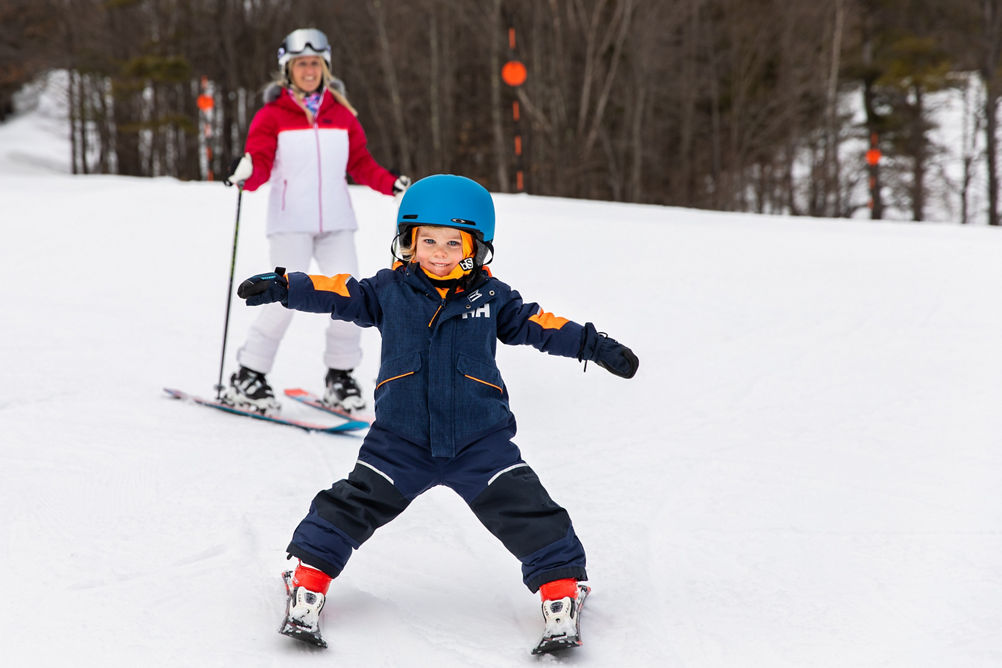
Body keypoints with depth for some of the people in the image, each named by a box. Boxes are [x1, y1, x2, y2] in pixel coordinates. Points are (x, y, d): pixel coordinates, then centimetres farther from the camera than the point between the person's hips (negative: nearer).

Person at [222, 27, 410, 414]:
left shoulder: (341, 114, 11)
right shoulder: (272, 115, 0)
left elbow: (361, 163, 13)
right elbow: (260, 162, -9)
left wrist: (392, 184, -1)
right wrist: (246, 175, -31)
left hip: (336, 222, 4)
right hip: (290, 223, -4)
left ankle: (340, 376, 14)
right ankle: (247, 378, 0)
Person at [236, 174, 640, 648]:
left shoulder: (490, 296, 3)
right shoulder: (389, 290, 2)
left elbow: (535, 324, 10)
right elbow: (338, 294, 6)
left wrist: (593, 345, 7)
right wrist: (281, 287, -3)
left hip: (480, 439, 0)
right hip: (401, 439, 0)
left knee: (523, 510, -7)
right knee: (355, 504, -4)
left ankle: (561, 584, 6)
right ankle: (309, 579, 10)